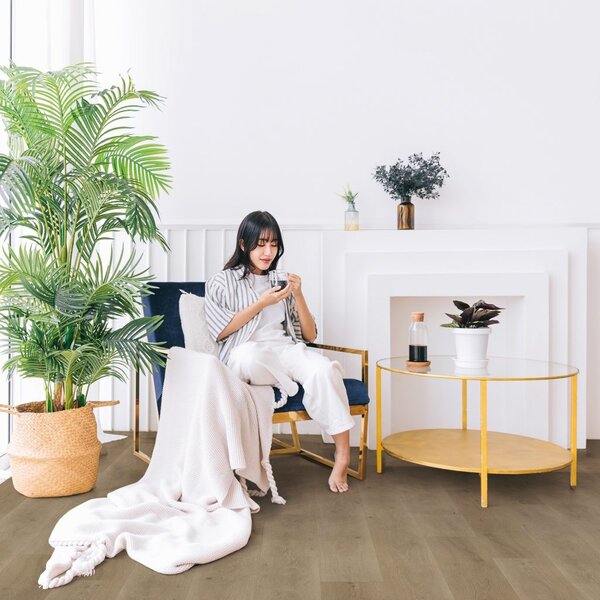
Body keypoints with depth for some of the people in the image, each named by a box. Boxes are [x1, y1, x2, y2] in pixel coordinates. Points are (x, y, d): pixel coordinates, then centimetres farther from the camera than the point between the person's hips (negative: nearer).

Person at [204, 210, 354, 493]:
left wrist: (298, 295, 0)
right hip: (245, 356, -3)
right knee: (249, 353, -41)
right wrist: (262, 303, -8)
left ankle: (343, 454, -25)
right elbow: (219, 332, -3)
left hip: (286, 350, 3)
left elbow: (310, 335, 15)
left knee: (323, 369, -31)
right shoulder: (222, 282, 11)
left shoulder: (281, 281, 21)